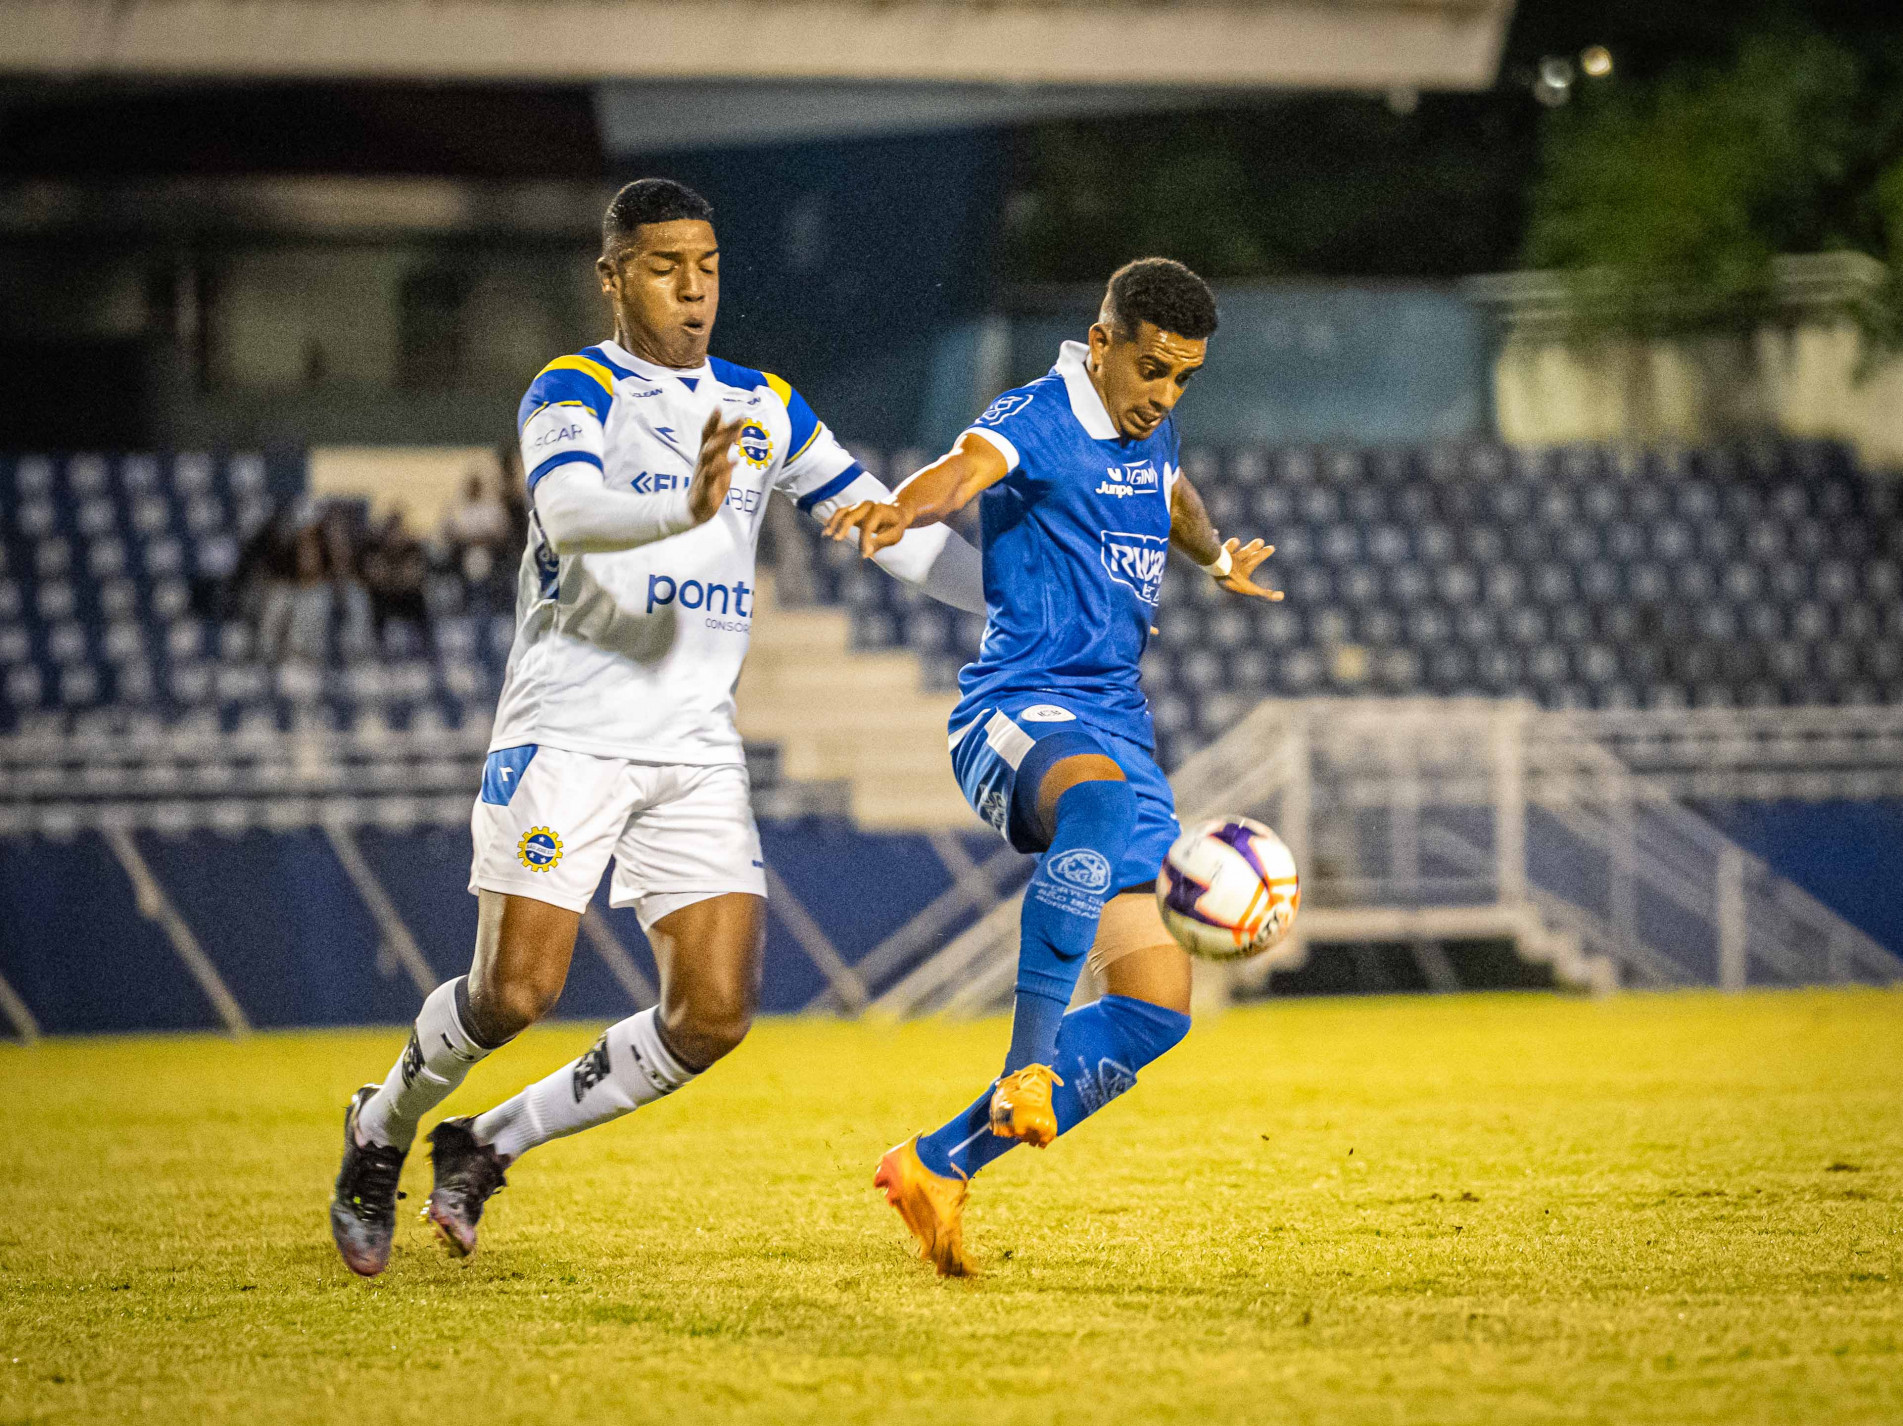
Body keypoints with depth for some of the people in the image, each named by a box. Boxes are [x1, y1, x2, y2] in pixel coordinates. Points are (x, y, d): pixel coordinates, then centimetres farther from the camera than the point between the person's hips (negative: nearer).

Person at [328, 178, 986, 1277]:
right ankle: (381, 1131, 19)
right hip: (568, 733, -5)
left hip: (698, 750, 5)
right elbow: (570, 512, -24)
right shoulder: (573, 392, -4)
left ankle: (487, 1148, 11)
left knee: (715, 1014, -7)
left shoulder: (766, 409, 14)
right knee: (517, 991, -11)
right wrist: (684, 512, -44)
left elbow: (887, 526, 17)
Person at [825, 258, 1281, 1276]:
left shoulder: (1150, 433, 15)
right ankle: (1029, 1062, -47)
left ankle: (941, 1166, 5)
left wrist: (1219, 560, 53)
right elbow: (970, 467, -34)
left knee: (1156, 1004, -2)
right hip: (1018, 711, -8)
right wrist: (903, 508, -53)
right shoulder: (1038, 421, -10)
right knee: (1100, 796, -45)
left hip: (1116, 723, 8)